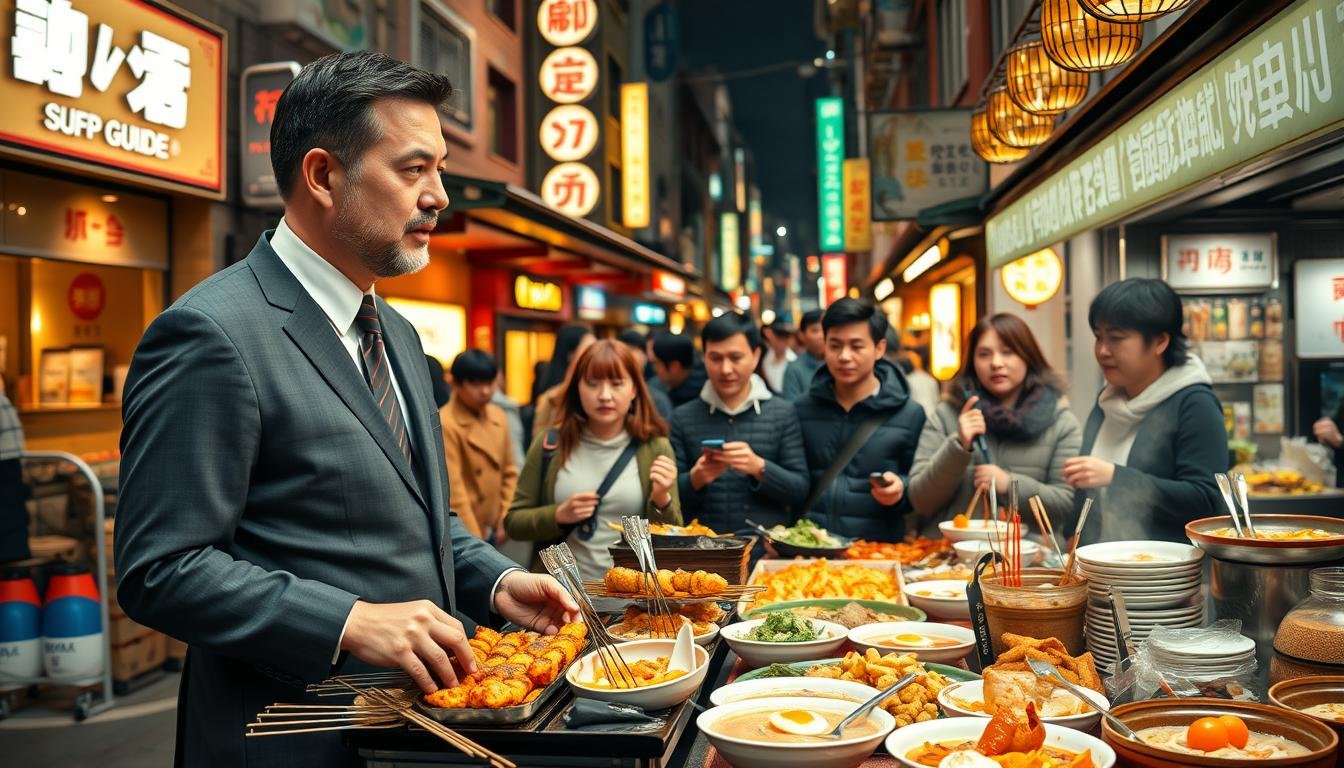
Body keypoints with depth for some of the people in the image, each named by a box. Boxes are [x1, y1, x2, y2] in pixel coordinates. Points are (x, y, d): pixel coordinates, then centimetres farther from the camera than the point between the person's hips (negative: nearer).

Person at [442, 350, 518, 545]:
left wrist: (506, 518, 5)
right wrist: (471, 536, -17)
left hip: (491, 529, 7)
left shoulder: (499, 417, 7)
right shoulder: (445, 424, -16)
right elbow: (452, 488, -18)